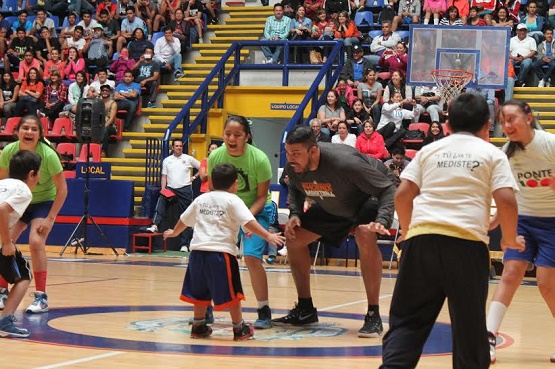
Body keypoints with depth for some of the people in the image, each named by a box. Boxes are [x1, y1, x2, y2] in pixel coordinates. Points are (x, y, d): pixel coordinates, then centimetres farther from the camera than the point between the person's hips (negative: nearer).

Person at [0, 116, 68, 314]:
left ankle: (41, 297, -12)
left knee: (35, 242, -23)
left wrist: (50, 218, -21)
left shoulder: (48, 155, -27)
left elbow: (62, 188, -19)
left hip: (44, 202, -4)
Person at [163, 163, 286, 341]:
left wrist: (174, 232, 48)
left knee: (201, 291, 18)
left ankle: (198, 326, 25)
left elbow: (184, 220, 30)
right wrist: (268, 236, -17)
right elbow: (249, 223, -14)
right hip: (221, 251, -6)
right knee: (230, 292, 2)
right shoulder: (233, 201, -1)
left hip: (198, 250, 6)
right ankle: (239, 329, 8)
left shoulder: (201, 199, 17)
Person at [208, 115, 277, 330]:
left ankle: (264, 312, -6)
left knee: (251, 257, -19)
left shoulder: (259, 159, -24)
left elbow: (262, 196, -15)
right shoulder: (215, 156, -15)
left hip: (256, 210, -4)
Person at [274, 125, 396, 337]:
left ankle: (373, 316, -24)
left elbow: (387, 189, -33)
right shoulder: (293, 168, -22)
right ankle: (305, 310, 15)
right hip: (333, 207, 7)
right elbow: (295, 190, 4)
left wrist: (382, 221, -48)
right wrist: (295, 214, -15)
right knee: (294, 237, 0)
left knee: (365, 237, -34)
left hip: (370, 197, -7)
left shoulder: (345, 162, -40)